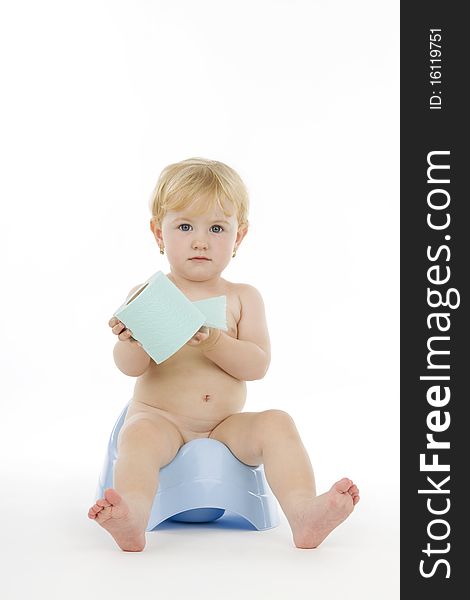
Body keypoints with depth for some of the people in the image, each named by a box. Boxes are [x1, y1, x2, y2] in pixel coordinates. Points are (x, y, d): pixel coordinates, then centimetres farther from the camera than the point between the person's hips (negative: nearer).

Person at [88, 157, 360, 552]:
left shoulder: (243, 298, 6)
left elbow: (258, 364, -7)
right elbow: (131, 367, -9)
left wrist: (214, 344, -26)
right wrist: (133, 341, -33)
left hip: (227, 423, 2)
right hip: (160, 418, -2)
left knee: (277, 424, -22)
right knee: (138, 435, -32)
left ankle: (304, 512, -35)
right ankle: (133, 517, -54)